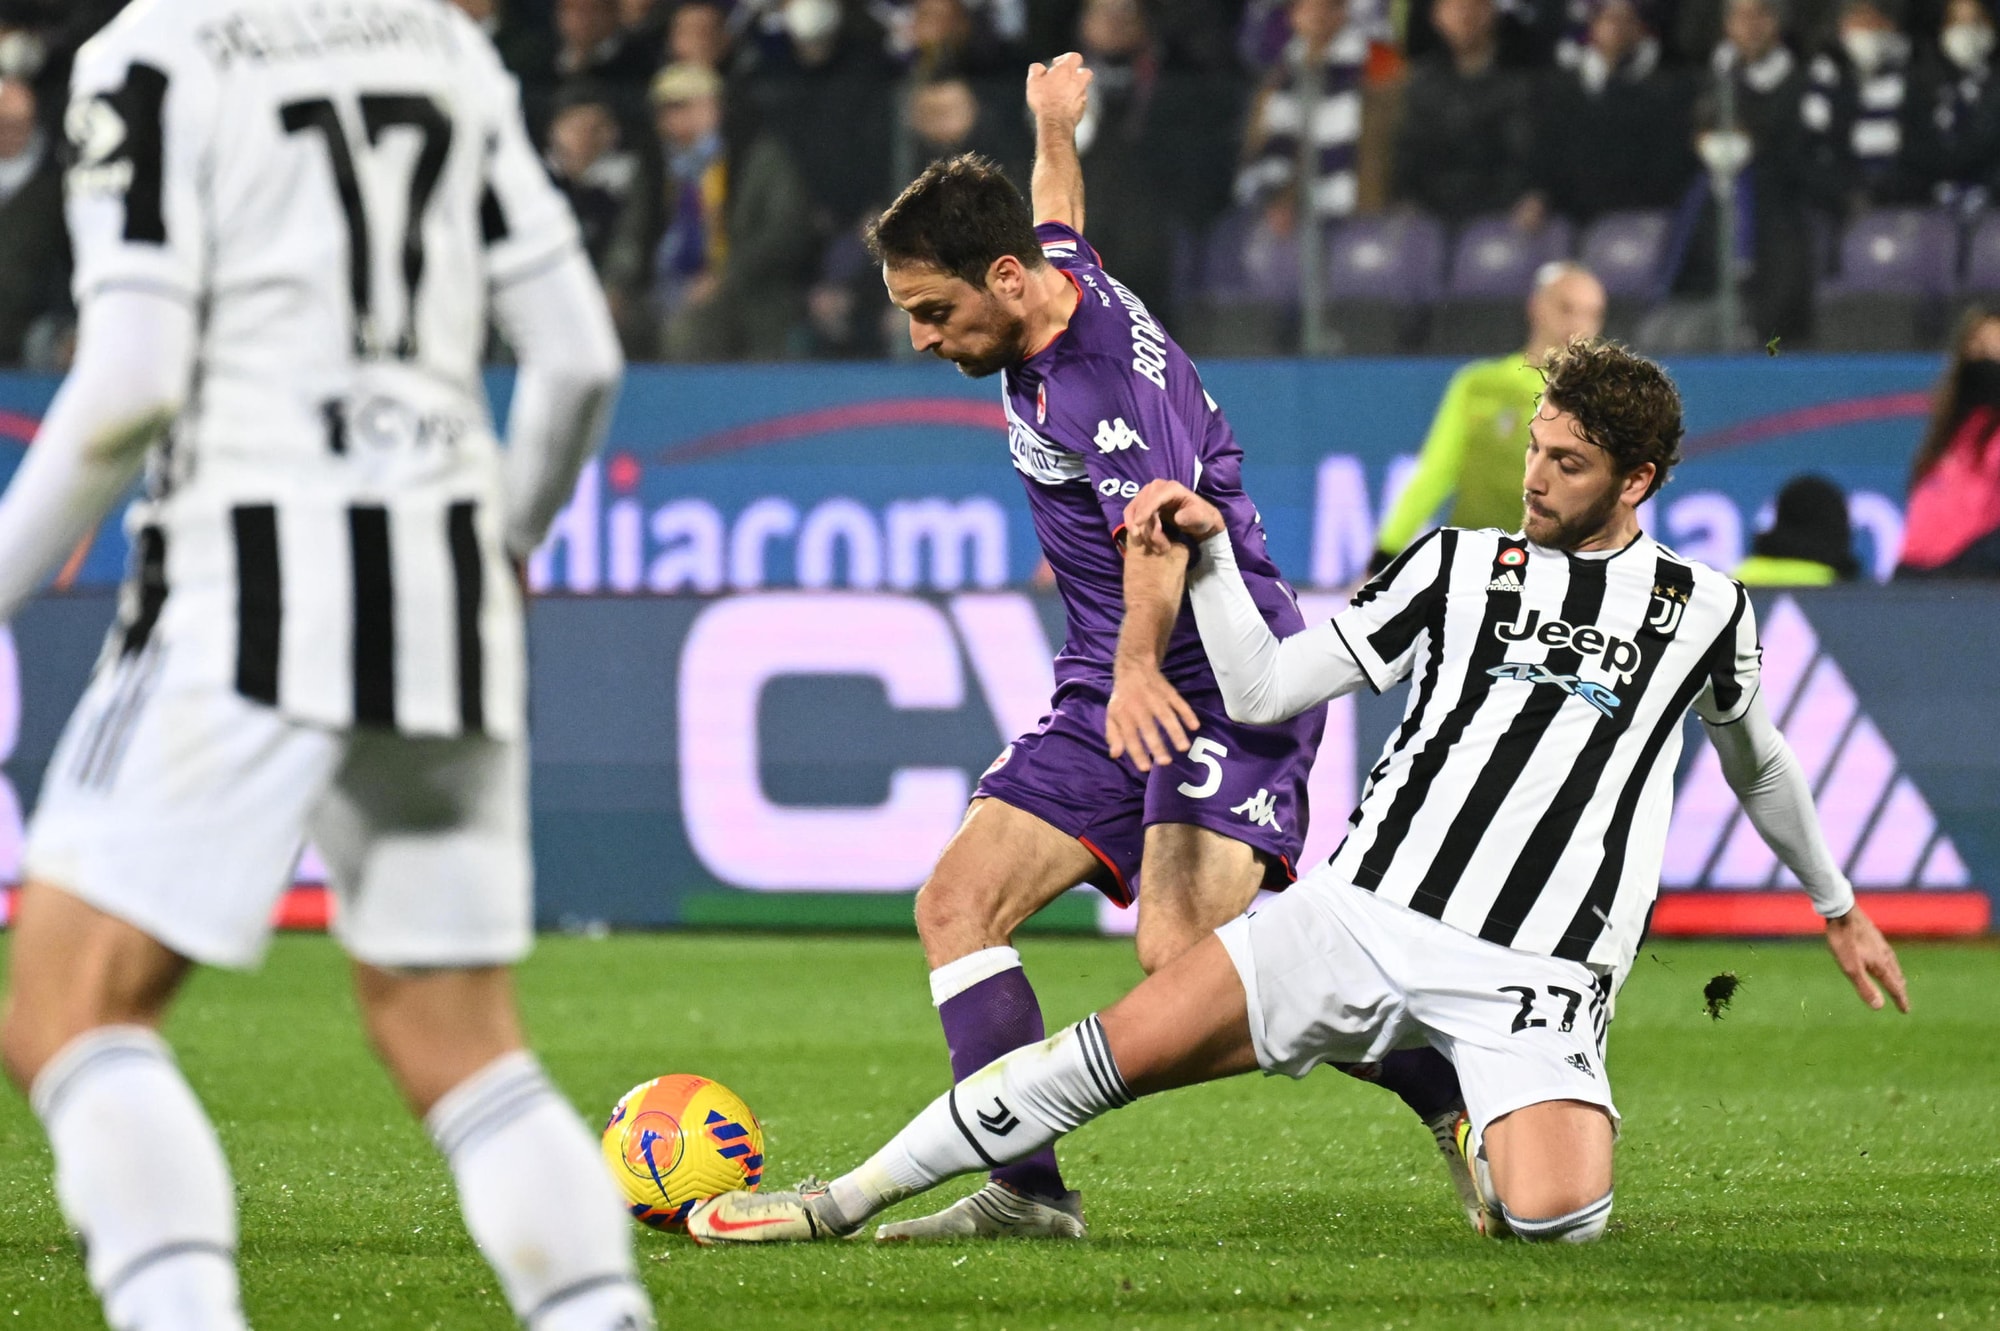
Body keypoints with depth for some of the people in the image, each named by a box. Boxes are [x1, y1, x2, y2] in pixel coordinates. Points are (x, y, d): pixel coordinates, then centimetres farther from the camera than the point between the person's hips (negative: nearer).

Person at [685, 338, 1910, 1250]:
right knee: (1114, 1050, -14)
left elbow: (1758, 759, 27)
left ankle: (1564, 1119, 9)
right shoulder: (1462, 567, 11)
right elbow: (1264, 690, 10)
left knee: (1549, 1212, -28)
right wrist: (1211, 550, -2)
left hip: (1534, 978, -1)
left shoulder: (1702, 610, 9)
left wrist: (1839, 905, 35)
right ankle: (846, 1200, -3)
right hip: (1365, 913, 2)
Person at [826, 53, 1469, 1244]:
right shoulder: (1054, 273, 5)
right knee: (959, 903, -5)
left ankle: (1465, 1108, -10)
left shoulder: (1114, 377, -23)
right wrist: (1055, 125, 51)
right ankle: (1029, 1190, -8)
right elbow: (1057, 213, 31)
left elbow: (1159, 532, -38)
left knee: (1184, 953, -25)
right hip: (1112, 685, 10)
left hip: (1223, 679, -10)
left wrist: (1139, 668, -55)